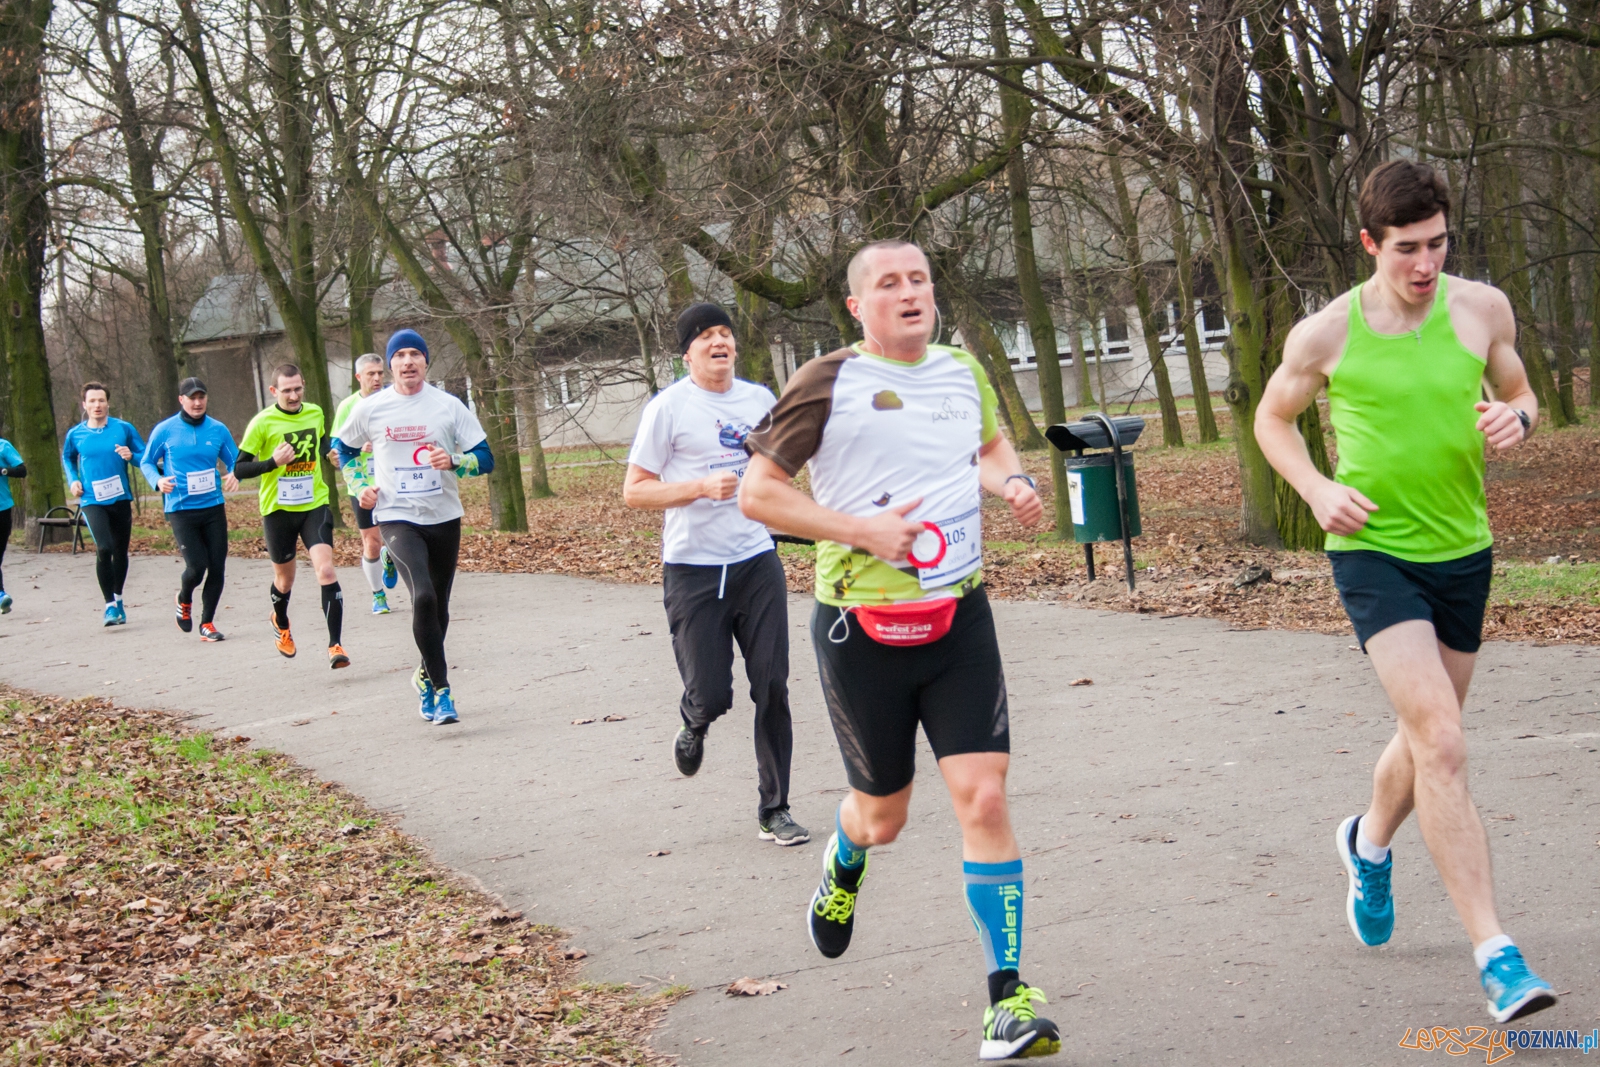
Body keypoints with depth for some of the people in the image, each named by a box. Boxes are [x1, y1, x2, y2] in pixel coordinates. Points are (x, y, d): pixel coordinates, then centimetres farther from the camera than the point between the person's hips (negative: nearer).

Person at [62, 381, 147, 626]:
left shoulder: (123, 429, -2)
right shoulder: (75, 434, 1)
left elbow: (146, 457, 2)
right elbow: (67, 457, 21)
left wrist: (131, 456, -18)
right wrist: (73, 480, 6)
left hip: (121, 499, 2)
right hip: (93, 501, -1)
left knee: (120, 551, 13)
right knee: (103, 550, -19)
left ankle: (118, 598, 36)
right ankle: (110, 605, -10)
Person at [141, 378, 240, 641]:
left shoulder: (218, 430, 4)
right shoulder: (165, 430, -2)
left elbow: (235, 461, 12)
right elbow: (147, 462, 8)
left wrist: (234, 475, -10)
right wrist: (158, 481, -12)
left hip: (213, 508, 3)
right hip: (180, 509, -3)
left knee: (217, 567, 1)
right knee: (197, 565, -12)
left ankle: (207, 622, 19)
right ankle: (184, 600, 23)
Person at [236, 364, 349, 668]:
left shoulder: (316, 413, 3)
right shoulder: (263, 423, -11)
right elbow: (239, 469, -11)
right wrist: (273, 462, -25)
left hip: (315, 505, 2)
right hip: (278, 509, -2)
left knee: (326, 569, -18)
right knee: (284, 578, 15)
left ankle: (335, 644, -17)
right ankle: (281, 623, 48)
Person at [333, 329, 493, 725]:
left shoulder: (449, 406, -1)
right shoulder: (370, 409, 0)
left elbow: (485, 458, -2)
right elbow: (344, 448, 19)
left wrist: (452, 461, -21)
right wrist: (359, 487, 6)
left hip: (444, 518, 2)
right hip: (397, 518, -2)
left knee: (438, 607, 12)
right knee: (423, 596, -23)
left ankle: (427, 675, 38)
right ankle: (442, 691, -18)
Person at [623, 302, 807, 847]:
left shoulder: (761, 399, 9)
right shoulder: (669, 406, -6)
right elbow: (634, 491, -6)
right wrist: (702, 486, -18)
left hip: (757, 560, 4)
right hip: (693, 569, -4)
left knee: (772, 687, -1)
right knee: (710, 695, -5)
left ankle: (774, 810, 9)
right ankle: (694, 726, 34)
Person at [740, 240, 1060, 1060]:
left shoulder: (961, 370, 8)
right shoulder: (828, 384, -8)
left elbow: (992, 446, 28)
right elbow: (757, 492, -8)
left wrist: (1013, 482, 5)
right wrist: (862, 529, -17)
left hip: (959, 618, 3)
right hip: (862, 627, -3)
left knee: (983, 796, -10)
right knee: (884, 817, 11)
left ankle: (1008, 995, -1)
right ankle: (845, 860, 50)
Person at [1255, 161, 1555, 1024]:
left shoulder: (1483, 309, -3)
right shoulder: (1326, 335, -9)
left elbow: (1519, 393, 13)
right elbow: (1272, 418, 8)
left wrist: (1515, 417, -11)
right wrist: (1317, 489, -9)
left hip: (1463, 551, 4)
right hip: (1373, 550, -4)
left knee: (1428, 735, 19)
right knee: (1442, 744, -18)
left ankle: (1369, 844, 52)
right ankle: (1494, 954, -17)